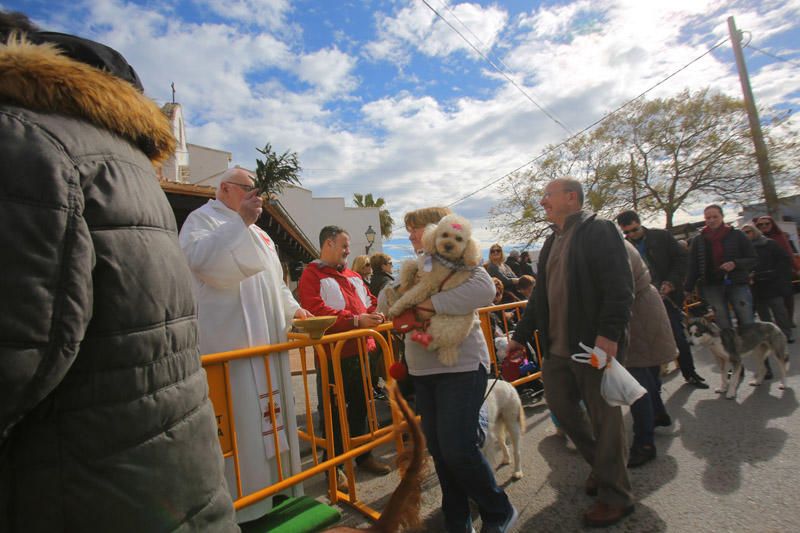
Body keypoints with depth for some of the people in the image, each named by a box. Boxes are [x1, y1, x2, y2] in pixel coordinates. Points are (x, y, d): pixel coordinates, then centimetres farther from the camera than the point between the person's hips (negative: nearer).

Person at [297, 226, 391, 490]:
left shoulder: (352, 275, 16)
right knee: (333, 412, 5)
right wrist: (355, 320, -28)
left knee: (360, 407, 19)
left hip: (360, 351, 7)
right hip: (333, 356, -7)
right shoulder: (312, 275, -8)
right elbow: (316, 311, -22)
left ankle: (363, 455, 36)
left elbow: (370, 302, 21)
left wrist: (373, 314, -1)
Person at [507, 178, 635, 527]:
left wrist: (609, 334, -25)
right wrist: (521, 336, 17)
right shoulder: (552, 242, 17)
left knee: (604, 418, 5)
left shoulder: (599, 231, -7)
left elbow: (620, 287, -17)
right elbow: (540, 294, 18)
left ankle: (615, 496, 23)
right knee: (560, 405, 16)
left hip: (595, 345, -8)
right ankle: (602, 465, 39)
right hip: (557, 347, 8)